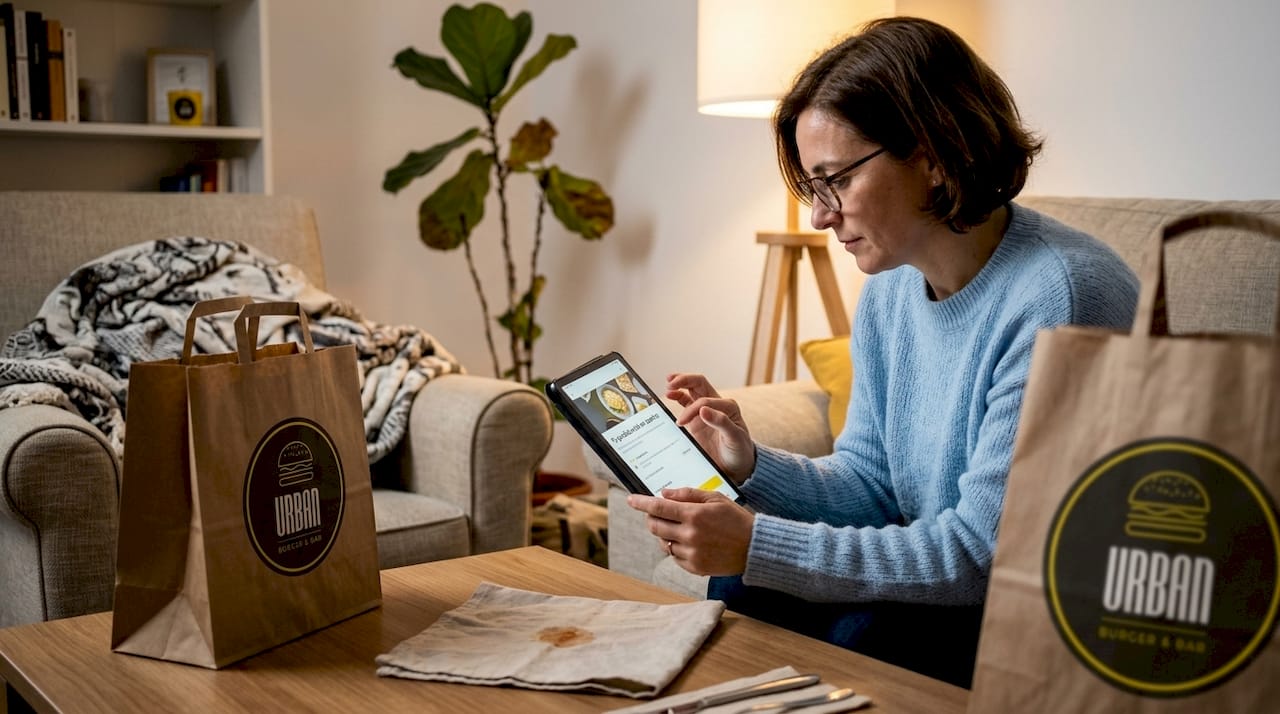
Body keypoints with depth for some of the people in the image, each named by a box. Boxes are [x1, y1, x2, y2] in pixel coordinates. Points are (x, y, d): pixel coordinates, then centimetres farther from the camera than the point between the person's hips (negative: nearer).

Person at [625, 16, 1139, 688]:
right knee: (741, 589, -11)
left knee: (854, 630, -25)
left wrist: (758, 545, -28)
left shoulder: (1060, 295, -25)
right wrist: (752, 467, -12)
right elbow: (870, 482, 8)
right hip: (951, 581, 7)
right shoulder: (890, 289, 1)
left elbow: (985, 550, -26)